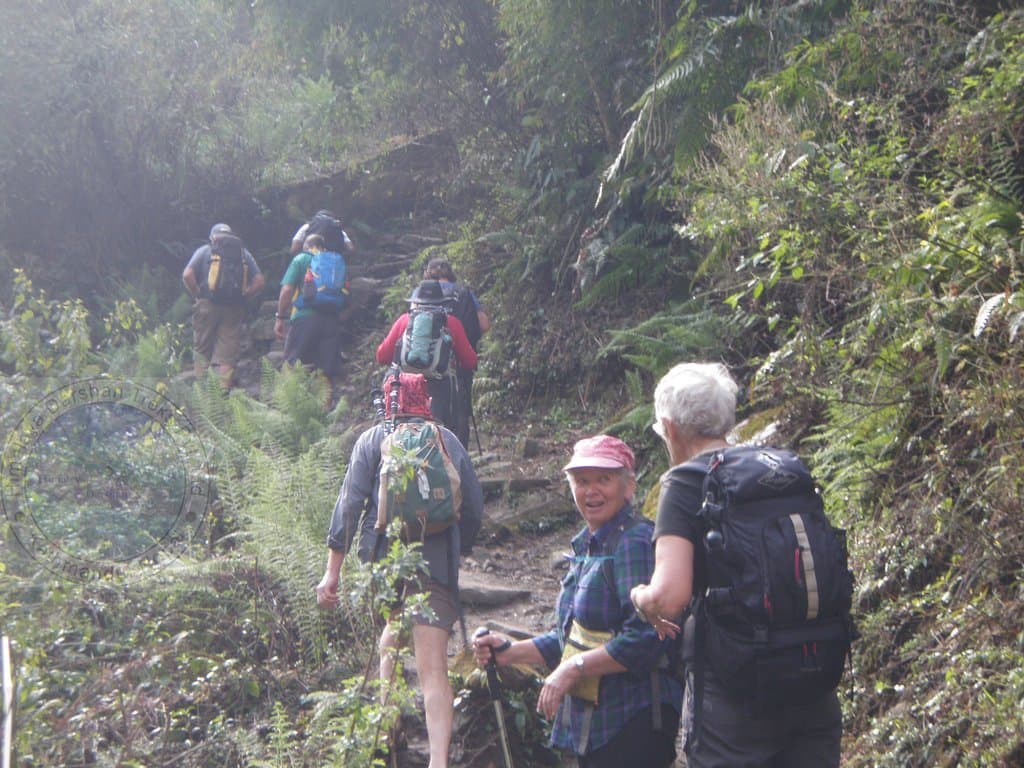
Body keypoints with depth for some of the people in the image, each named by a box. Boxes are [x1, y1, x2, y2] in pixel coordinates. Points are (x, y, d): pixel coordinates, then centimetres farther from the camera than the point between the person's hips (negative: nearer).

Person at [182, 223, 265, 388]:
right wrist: (242, 297, 8)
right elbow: (260, 281, 2)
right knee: (227, 353, 3)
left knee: (202, 349, 7)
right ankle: (224, 388, -4)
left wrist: (197, 294, 3)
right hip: (234, 309, 1)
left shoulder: (204, 251, 6)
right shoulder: (243, 253, 11)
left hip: (207, 306, -1)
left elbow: (187, 275, -7)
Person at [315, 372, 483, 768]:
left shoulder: (372, 440, 7)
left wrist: (332, 571, -2)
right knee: (433, 669, -7)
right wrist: (458, 550, 27)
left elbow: (349, 505, -1)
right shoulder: (449, 442, 11)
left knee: (393, 628, 29)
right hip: (437, 565, -1)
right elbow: (474, 508, 11)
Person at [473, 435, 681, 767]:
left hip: (632, 726, -9)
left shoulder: (635, 543, -15)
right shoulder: (586, 546, 14)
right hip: (588, 723, 9)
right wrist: (508, 652, 13)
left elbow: (645, 640, -23)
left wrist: (575, 668, -19)